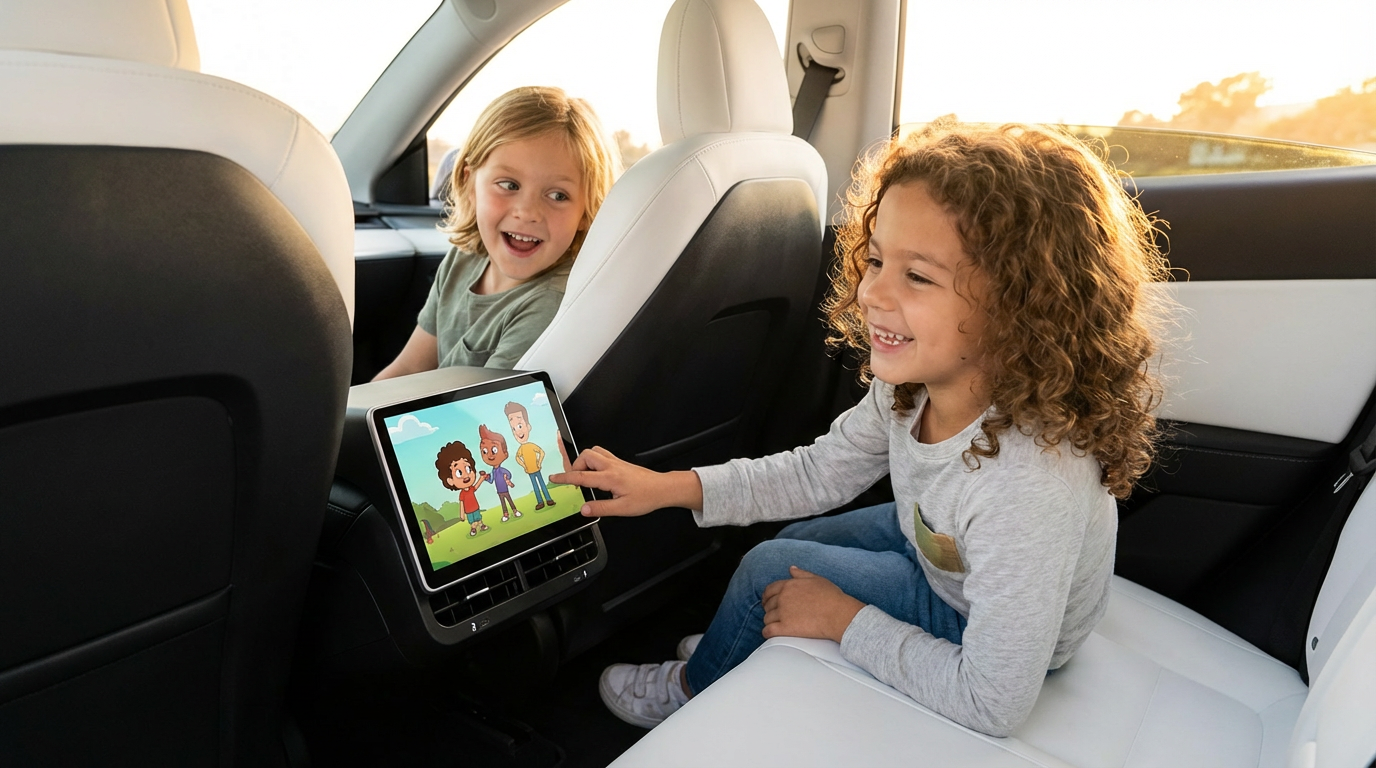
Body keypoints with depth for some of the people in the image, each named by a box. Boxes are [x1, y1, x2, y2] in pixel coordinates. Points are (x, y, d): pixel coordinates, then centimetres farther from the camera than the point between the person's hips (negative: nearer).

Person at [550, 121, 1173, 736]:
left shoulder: (1031, 486, -44)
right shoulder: (914, 384, -21)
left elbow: (992, 705, -35)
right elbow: (821, 471, -4)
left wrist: (846, 620, -22)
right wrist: (671, 487, -13)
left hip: (1006, 641, -6)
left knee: (771, 570, -8)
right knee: (796, 543, 14)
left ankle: (692, 690, 25)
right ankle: (737, 646, 47)